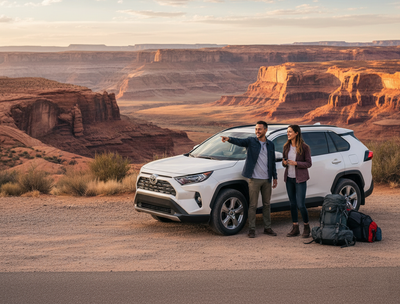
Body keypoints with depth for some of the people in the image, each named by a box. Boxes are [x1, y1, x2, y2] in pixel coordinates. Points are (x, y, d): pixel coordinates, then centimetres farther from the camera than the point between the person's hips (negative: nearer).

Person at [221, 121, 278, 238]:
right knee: (253, 205, 0)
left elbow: (273, 162, 15)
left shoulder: (270, 145, 10)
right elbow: (240, 141, -20)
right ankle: (251, 229, 7)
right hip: (254, 179, -4)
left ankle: (267, 228, 21)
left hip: (267, 179, 4)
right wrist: (229, 139, -41)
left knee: (267, 204, 11)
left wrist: (275, 177, 14)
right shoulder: (251, 141, -1)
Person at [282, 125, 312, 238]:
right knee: (292, 204, 8)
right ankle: (295, 228, 16)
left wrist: (296, 163, -20)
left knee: (300, 205, -7)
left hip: (300, 179, -5)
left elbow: (308, 164, -7)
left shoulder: (304, 147, -8)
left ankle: (306, 227, 12)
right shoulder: (286, 146, 8)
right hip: (289, 178, 5)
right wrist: (284, 163, -8)